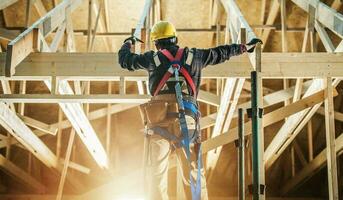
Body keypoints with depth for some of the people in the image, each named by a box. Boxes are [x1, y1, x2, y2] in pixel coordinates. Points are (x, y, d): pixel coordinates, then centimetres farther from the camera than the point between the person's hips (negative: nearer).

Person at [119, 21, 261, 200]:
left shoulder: (153, 58, 9)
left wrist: (128, 43, 43)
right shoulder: (193, 56, 12)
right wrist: (244, 47, 40)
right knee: (193, 172, 5)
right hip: (187, 120, 1)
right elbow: (220, 53, 24)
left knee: (156, 172, 4)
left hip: (160, 120, -1)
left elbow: (125, 60, 21)